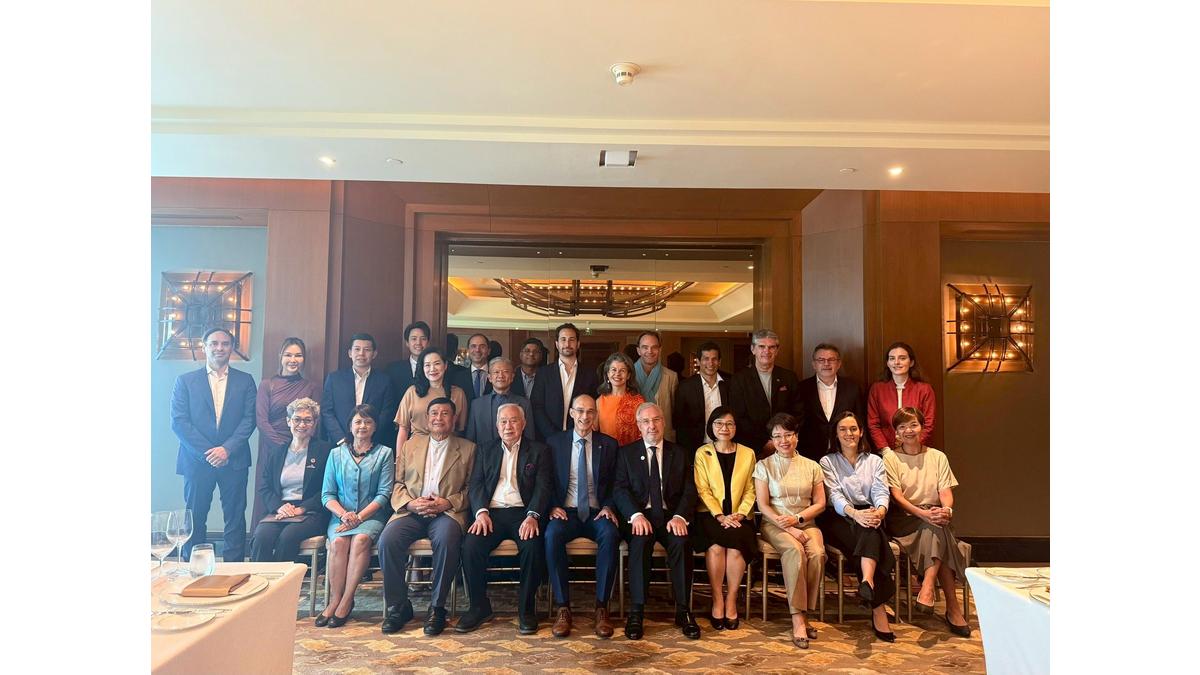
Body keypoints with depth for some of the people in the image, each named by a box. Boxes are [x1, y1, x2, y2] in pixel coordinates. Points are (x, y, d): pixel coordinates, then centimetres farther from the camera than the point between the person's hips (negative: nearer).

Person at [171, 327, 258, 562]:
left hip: (233, 460, 0)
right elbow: (178, 421, -1)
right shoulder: (185, 381, 7)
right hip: (197, 460, 0)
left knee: (235, 519, 2)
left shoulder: (245, 381, 9)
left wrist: (227, 449, -12)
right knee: (195, 519, 6)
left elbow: (249, 419, 1)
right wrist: (207, 452, -10)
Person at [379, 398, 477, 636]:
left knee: (447, 540, -35)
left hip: (447, 512, -2)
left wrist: (448, 503, -12)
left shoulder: (467, 449, 12)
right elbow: (397, 483, 13)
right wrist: (410, 503, -6)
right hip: (411, 511, 3)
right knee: (387, 540, -26)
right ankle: (397, 606, -9)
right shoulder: (410, 445, 20)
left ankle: (437, 608, -18)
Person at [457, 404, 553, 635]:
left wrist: (532, 516, -18)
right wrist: (481, 511, -11)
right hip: (492, 512, 2)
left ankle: (526, 608, -10)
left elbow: (543, 487, 1)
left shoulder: (538, 451, 12)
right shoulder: (485, 451, 20)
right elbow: (475, 485, 9)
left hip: (523, 512, -2)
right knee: (470, 545, -26)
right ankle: (479, 606, -5)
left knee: (533, 546, -31)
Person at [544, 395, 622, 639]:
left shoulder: (609, 444, 10)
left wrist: (609, 507, -8)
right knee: (552, 534, -33)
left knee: (610, 535, -33)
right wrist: (553, 506, -9)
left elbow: (615, 484, 10)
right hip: (565, 511, 0)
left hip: (597, 512, 0)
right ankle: (563, 608, -23)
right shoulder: (555, 442, 9)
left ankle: (602, 607, -22)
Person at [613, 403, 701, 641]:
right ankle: (637, 611, -24)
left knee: (681, 542, -30)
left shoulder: (680, 453, 14)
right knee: (640, 542, -33)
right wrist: (636, 515, -19)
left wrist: (679, 517, -15)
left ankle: (683, 611, -17)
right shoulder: (626, 453, 11)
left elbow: (689, 491, 5)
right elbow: (620, 489, 0)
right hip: (639, 516, -1)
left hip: (671, 516, 1)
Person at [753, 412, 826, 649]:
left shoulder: (812, 466, 13)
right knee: (795, 550, -34)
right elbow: (763, 505, -1)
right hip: (775, 524, -2)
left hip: (806, 523, 2)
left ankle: (803, 615, -19)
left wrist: (797, 518, -9)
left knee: (817, 553, -30)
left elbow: (820, 504, 9)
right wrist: (788, 529, -13)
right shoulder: (764, 465, 6)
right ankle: (798, 619, -31)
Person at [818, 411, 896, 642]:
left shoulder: (875, 461, 19)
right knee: (871, 537, -34)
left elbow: (881, 492, 2)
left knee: (869, 531, -36)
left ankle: (867, 582, -59)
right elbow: (835, 495, -5)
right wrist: (854, 513, -27)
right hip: (839, 520, -2)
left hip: (869, 517, 2)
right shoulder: (827, 462, 11)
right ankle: (878, 611, -42)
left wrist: (879, 511, -24)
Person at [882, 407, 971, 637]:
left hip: (933, 517, 3)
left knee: (936, 527, -33)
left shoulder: (937, 456, 13)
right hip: (903, 520, -3)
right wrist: (923, 513, -26)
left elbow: (946, 490, 1)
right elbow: (897, 496, -8)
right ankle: (952, 606, -32)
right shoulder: (890, 458, 2)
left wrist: (947, 509, -23)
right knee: (937, 530, -32)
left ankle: (928, 587, -35)